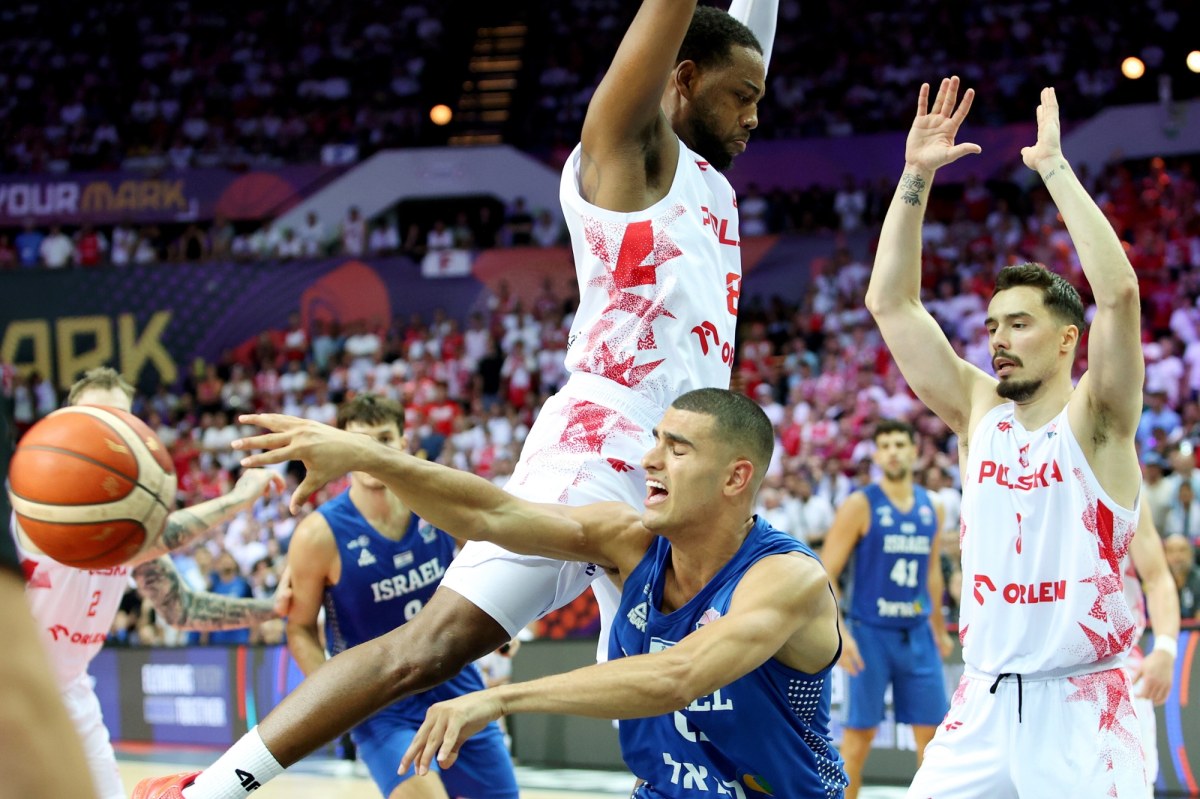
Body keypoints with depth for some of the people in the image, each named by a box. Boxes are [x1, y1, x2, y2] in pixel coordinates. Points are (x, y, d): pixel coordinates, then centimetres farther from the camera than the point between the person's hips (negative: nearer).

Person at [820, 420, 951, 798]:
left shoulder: (931, 508, 8)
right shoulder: (860, 505, -8)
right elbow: (825, 574, -9)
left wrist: (940, 629, 22)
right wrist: (839, 633, -18)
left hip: (918, 634, 5)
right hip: (870, 634, -5)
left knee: (931, 730, 7)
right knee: (859, 734, 0)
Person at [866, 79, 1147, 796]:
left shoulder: (1096, 421, -3)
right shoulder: (979, 413, 9)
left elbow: (1120, 290, -20)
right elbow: (890, 302, 6)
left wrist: (1054, 166, -17)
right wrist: (916, 176, -2)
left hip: (1081, 712, -4)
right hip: (984, 707, 5)